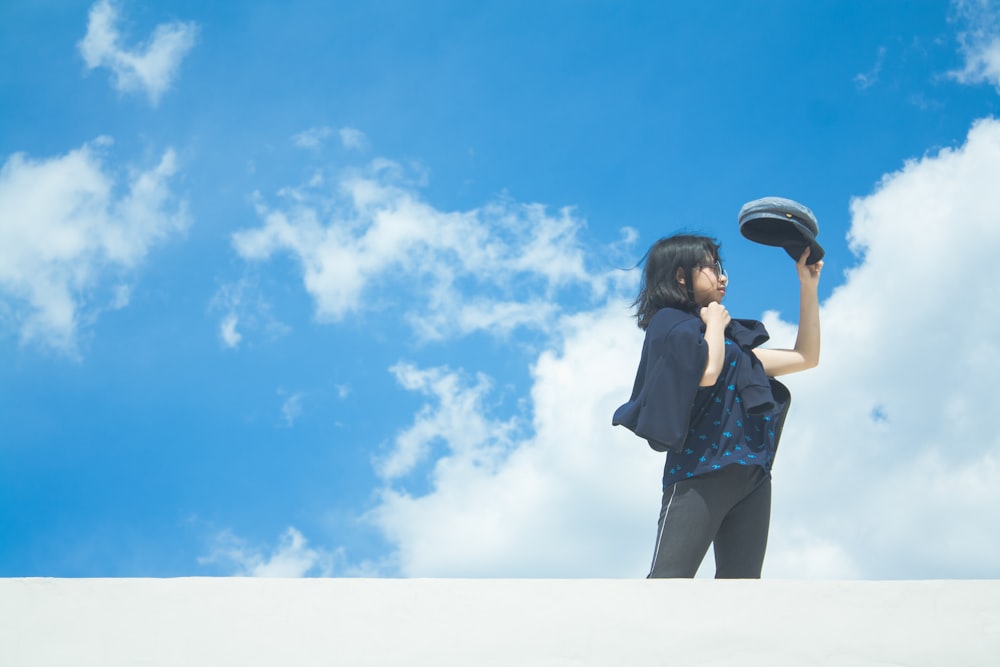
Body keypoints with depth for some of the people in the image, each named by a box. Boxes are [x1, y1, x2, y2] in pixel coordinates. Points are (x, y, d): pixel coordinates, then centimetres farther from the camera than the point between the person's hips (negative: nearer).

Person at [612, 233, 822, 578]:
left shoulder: (730, 338, 26)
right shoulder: (669, 322, 3)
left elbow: (806, 357, 27)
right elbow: (707, 372, -15)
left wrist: (808, 284, 24)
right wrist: (714, 323, 4)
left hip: (751, 475, 8)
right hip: (701, 470, -8)